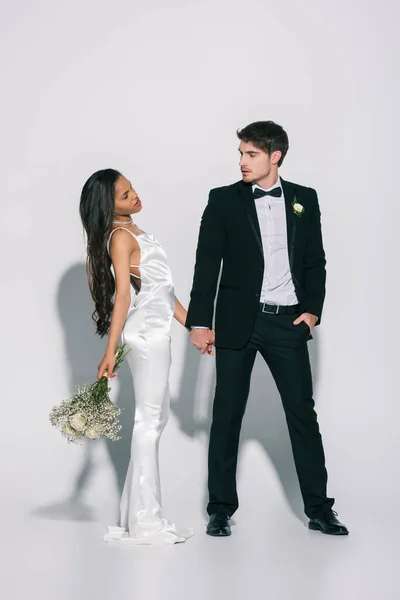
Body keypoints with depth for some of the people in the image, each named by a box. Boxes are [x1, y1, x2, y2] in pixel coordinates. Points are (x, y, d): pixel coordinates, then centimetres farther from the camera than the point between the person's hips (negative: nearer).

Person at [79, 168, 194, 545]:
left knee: (156, 417, 13)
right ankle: (145, 521, -4)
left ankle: (138, 512, 19)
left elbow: (162, 288, 18)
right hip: (145, 334, -10)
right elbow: (123, 294, -20)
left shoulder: (133, 231, 16)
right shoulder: (120, 237, -12)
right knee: (149, 420, -7)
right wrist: (110, 352, -24)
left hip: (156, 333, 10)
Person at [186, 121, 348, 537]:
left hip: (287, 321, 2)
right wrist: (199, 322, -8)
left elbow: (315, 261, 10)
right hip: (238, 320, -1)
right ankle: (221, 509, 14)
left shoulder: (304, 199, 6)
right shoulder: (224, 200, -1)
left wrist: (312, 310, -1)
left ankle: (318, 508, 11)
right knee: (227, 416, 4)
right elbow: (207, 265, -3)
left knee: (303, 413, 4)